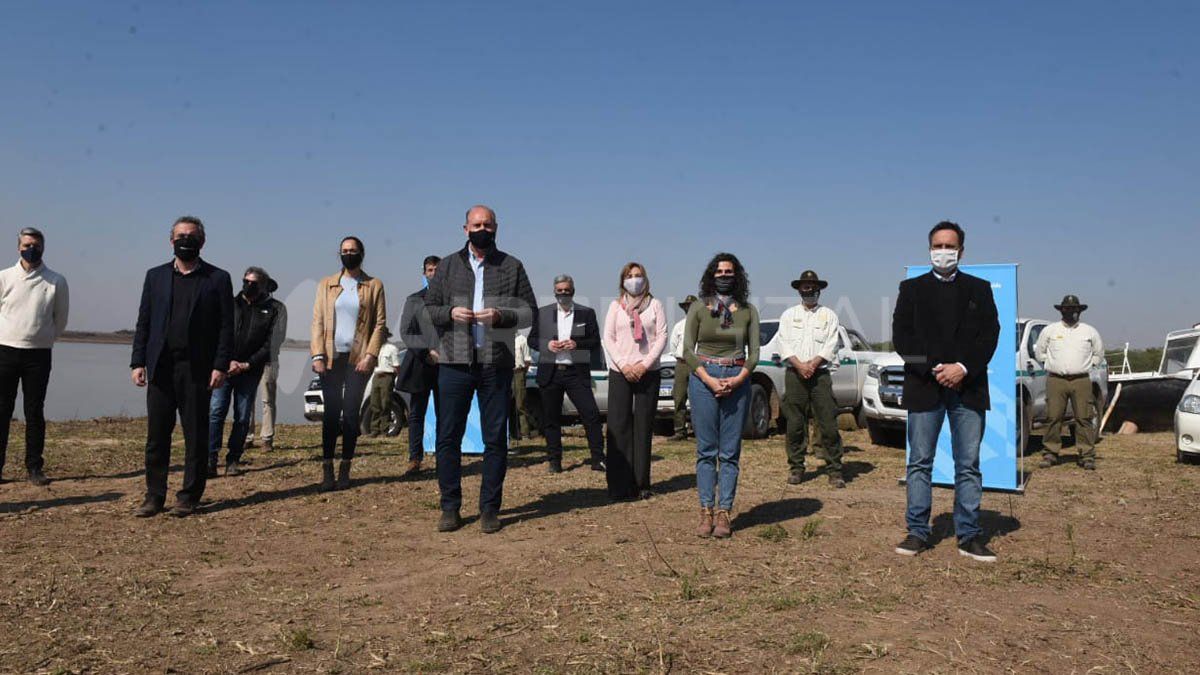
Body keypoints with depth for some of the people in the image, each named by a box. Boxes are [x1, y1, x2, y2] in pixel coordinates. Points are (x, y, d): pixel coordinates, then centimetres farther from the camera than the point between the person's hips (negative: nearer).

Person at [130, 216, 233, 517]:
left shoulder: (217, 278, 3)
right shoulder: (156, 276, 13)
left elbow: (226, 326, -1)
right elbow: (144, 322, 11)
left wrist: (221, 366, -9)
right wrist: (137, 362, 3)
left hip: (197, 369, -3)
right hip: (160, 368, 3)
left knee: (196, 436, 3)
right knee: (157, 435, 6)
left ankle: (189, 498, 11)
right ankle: (154, 496, 15)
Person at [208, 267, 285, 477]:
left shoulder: (269, 311, 7)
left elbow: (268, 345, 1)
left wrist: (247, 365, -9)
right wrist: (228, 362, -9)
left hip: (250, 371, 0)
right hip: (224, 368, 0)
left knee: (243, 418, 2)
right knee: (216, 412, -9)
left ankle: (233, 460, 9)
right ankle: (210, 460, -9)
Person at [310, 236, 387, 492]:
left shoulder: (374, 286, 7)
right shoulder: (326, 284, 12)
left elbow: (380, 323, 2)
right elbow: (317, 321, 6)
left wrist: (371, 355, -9)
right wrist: (317, 355, -5)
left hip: (359, 358, -1)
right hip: (331, 357, 1)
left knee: (351, 413, 1)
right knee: (331, 413, -1)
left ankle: (345, 470, 8)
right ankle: (327, 470, 3)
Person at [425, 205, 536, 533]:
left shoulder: (512, 266, 7)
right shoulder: (449, 265, 11)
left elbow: (530, 312, 4)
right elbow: (428, 307, 9)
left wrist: (501, 316, -14)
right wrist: (450, 313, -11)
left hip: (497, 363, 0)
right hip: (455, 362, 1)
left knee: (495, 439, 4)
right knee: (448, 437, 2)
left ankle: (489, 509, 13)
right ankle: (450, 507, 13)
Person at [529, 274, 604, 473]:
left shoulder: (587, 313, 7)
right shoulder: (543, 313, 11)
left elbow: (595, 342, 3)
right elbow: (532, 339, 10)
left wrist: (577, 344, -14)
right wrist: (547, 344, -10)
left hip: (577, 373, -2)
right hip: (550, 373, 2)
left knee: (591, 415, -8)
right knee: (550, 419, 6)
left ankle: (598, 459, -2)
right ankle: (555, 461, 16)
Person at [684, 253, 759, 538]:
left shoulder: (748, 310, 8)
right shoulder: (698, 308, 4)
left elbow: (754, 351, 6)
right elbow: (688, 349, 0)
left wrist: (738, 379, -10)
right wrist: (709, 380, -11)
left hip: (737, 380, 1)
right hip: (703, 378, -1)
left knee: (730, 451, 1)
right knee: (706, 449, 1)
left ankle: (723, 513, 5)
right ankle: (706, 512, 6)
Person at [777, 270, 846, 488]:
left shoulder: (829, 315, 12)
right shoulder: (789, 314, 14)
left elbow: (831, 345, 1)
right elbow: (784, 344, 3)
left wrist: (813, 364, -13)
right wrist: (800, 365, -11)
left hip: (820, 374, -1)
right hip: (794, 374, 1)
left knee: (828, 423, -6)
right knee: (795, 423, 1)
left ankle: (834, 471, -1)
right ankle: (796, 468, 10)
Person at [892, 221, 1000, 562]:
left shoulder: (979, 289, 12)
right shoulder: (912, 288, 9)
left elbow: (990, 335, 3)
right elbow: (901, 336, 1)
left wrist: (963, 368, -11)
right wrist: (934, 369, -10)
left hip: (968, 388, 1)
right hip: (924, 388, -1)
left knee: (969, 466, 3)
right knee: (920, 463, 2)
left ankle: (969, 536, 9)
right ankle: (918, 532, 8)